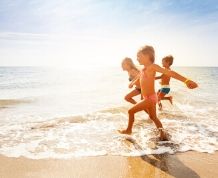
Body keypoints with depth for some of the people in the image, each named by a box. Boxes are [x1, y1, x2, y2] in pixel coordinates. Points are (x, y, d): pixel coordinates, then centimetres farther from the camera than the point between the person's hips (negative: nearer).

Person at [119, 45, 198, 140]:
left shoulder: (152, 67, -18)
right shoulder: (144, 69, 7)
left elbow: (169, 72, -27)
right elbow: (139, 78, 30)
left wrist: (186, 80, -36)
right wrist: (133, 83, 50)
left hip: (150, 98, -9)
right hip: (148, 98, 9)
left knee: (131, 111, -2)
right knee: (153, 117, 19)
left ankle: (129, 130, 17)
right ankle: (163, 135, 27)